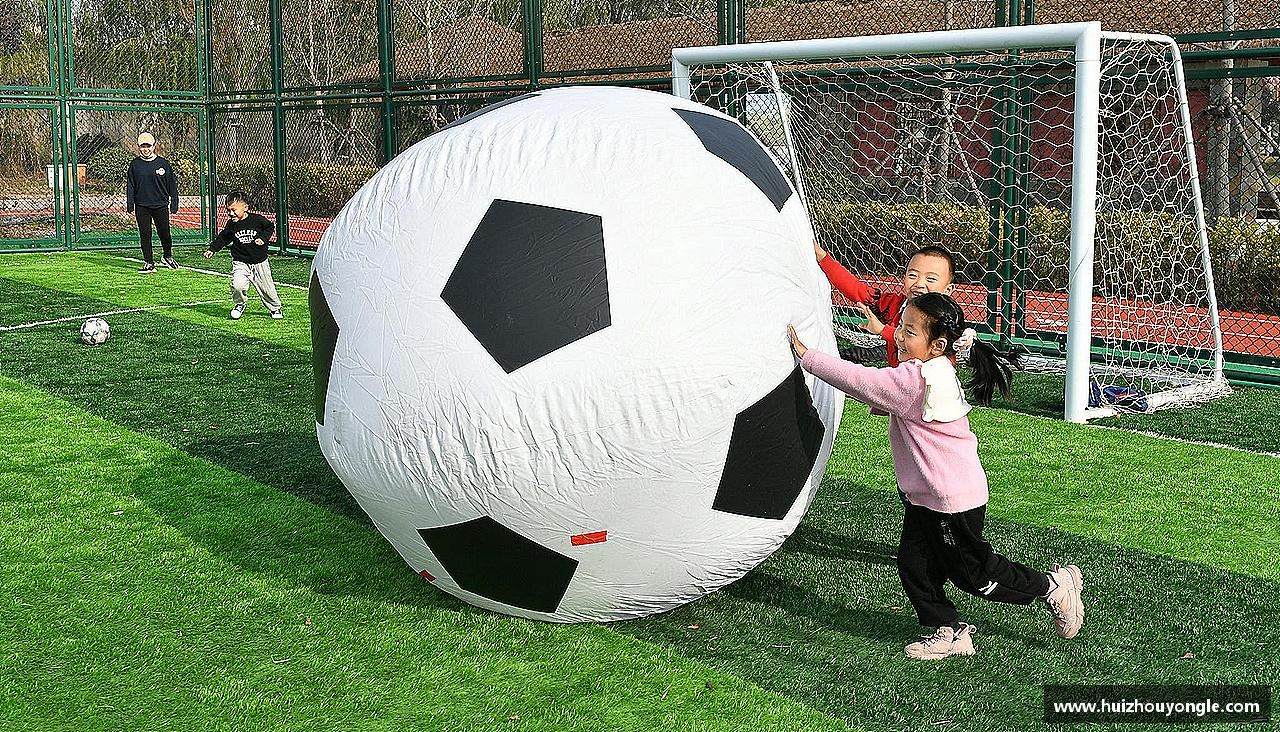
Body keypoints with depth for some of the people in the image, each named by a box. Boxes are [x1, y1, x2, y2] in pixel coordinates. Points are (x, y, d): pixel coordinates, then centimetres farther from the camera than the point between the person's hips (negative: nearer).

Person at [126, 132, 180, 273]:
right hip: (142, 207, 1)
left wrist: (174, 204, 1)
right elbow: (130, 186, 7)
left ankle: (168, 257, 30)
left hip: (161, 205, -1)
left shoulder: (163, 163, 0)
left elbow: (172, 185, 4)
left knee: (164, 233, 5)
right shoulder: (134, 165, 4)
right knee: (145, 234, 1)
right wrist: (129, 205, 1)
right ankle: (149, 263, 8)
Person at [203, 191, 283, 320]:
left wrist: (263, 238, -12)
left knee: (267, 288, 8)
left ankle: (275, 308, 34)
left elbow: (270, 227, 3)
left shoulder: (257, 220, -12)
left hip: (259, 262, -1)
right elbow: (222, 238, 8)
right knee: (238, 285, -22)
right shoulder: (231, 225, -5)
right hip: (240, 262, 1)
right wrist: (212, 249, -1)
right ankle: (239, 304, 8)